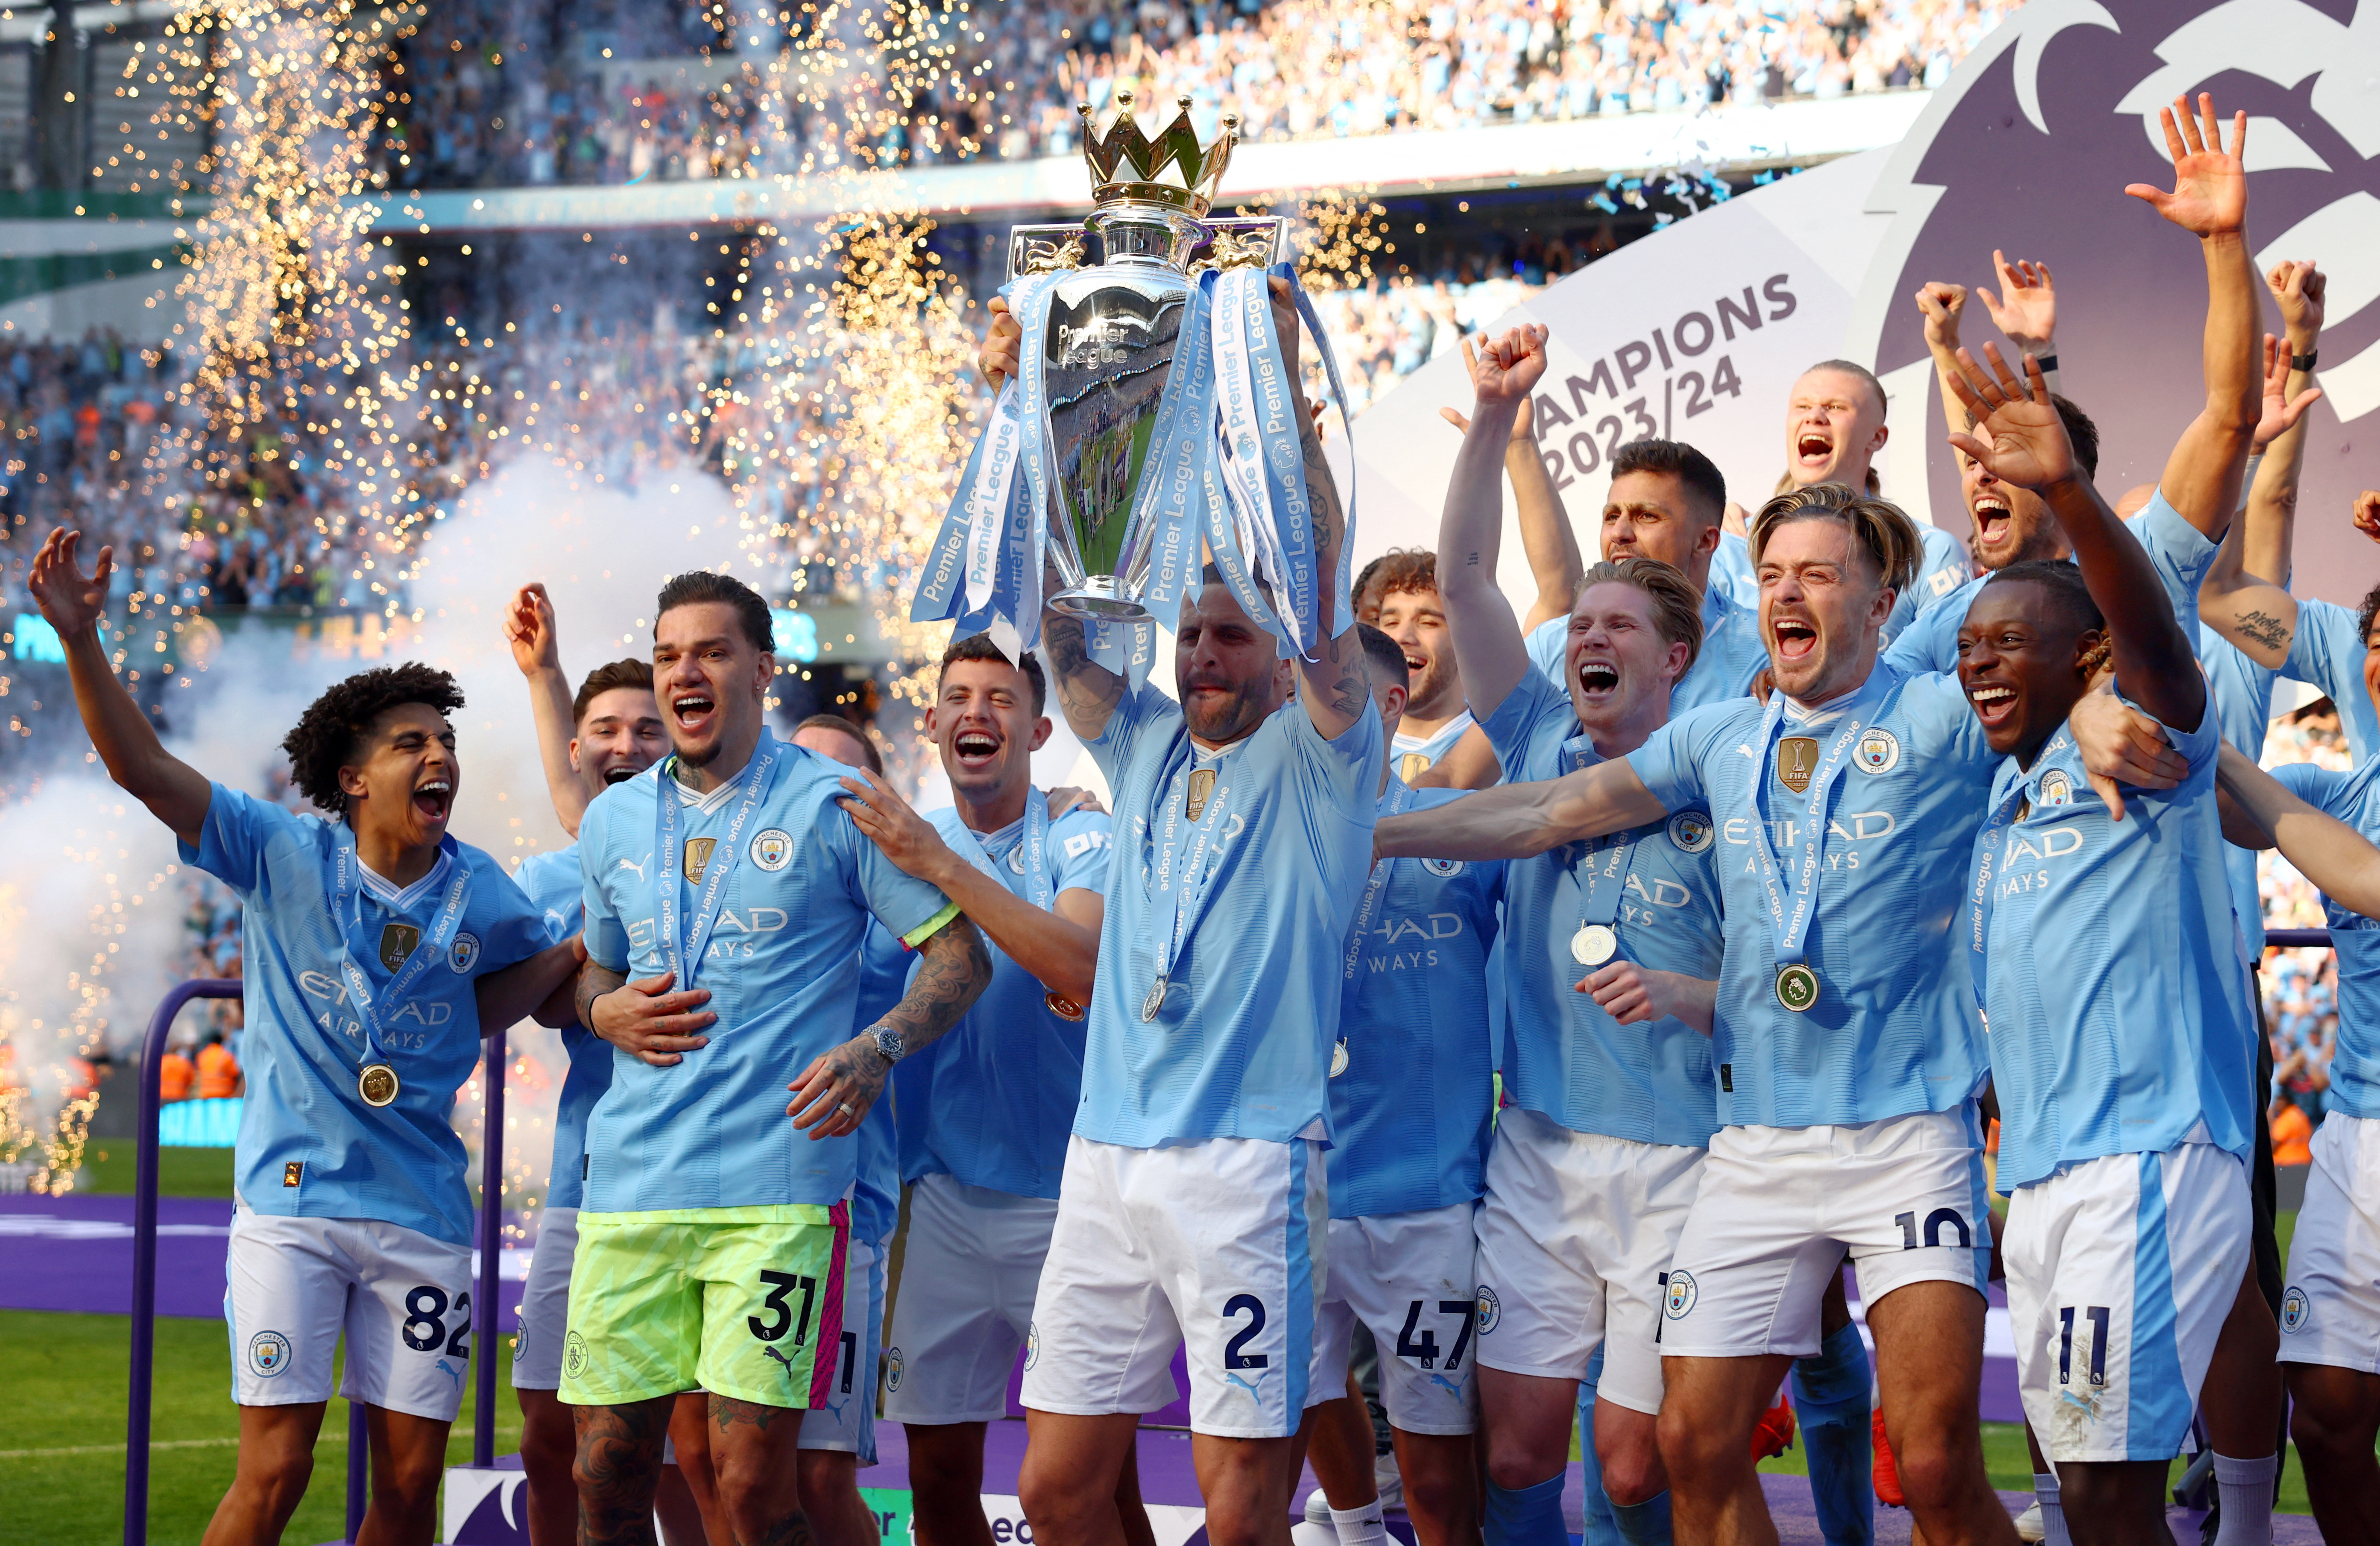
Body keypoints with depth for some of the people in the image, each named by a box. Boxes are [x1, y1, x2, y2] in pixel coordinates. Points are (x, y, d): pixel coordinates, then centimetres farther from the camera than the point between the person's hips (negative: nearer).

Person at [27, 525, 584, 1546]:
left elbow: (499, 1002, 22)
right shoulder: (283, 856, -5)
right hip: (291, 1202, -3)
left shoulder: (481, 898, 3)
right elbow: (144, 769, -11)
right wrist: (81, 640, -21)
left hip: (423, 1215, 3)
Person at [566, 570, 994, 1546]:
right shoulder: (613, 822, 16)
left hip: (776, 1189, -4)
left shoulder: (831, 807, 1)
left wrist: (877, 1050, -16)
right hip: (630, 1184, 5)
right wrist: (606, 1011, 6)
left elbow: (961, 957, 2)